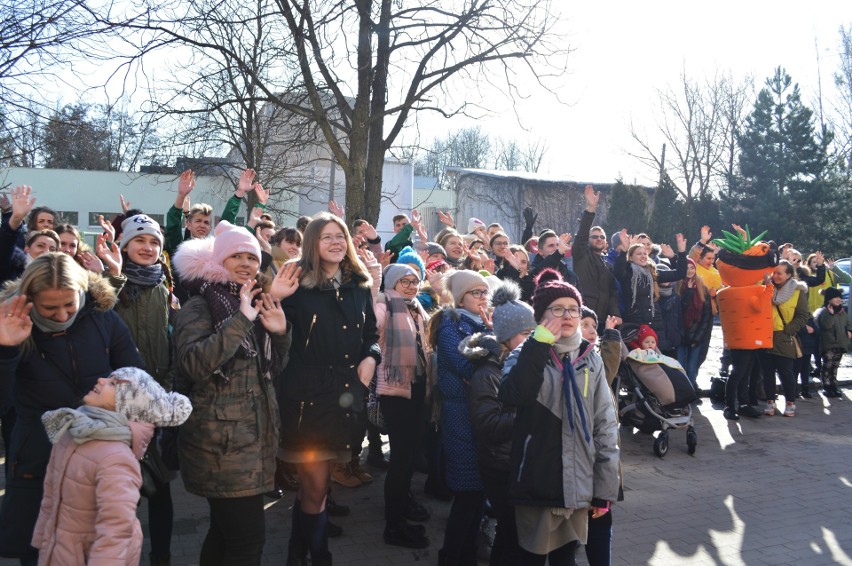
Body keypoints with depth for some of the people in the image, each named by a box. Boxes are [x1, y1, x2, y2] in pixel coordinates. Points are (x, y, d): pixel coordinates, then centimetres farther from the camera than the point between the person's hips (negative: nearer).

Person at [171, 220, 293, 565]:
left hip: (254, 434, 8)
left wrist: (280, 332, -3)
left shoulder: (255, 303, 13)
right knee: (248, 536, -8)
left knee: (226, 530, 17)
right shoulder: (199, 307, -9)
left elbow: (273, 368, 16)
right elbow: (194, 364, -28)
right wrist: (240, 319, -30)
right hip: (220, 440, -8)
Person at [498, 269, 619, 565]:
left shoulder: (590, 358, 5)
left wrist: (605, 488, 1)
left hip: (578, 484, 3)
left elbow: (606, 424, 4)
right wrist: (538, 344, -22)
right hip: (537, 481, -2)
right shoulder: (526, 355, -1)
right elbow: (513, 396, -24)